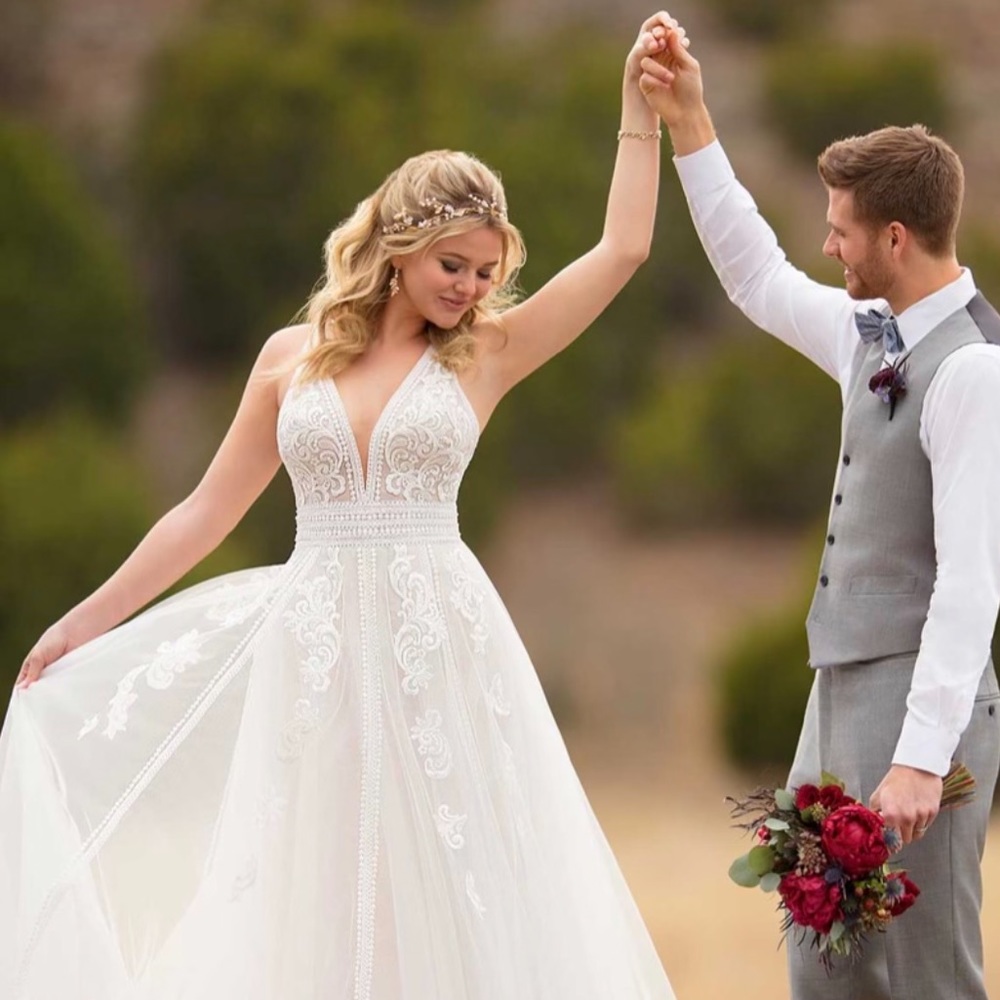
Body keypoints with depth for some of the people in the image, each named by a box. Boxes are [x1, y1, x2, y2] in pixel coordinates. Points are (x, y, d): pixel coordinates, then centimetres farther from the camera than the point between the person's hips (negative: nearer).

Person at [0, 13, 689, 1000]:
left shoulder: (485, 353, 3)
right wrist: (89, 619, 13)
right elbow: (207, 511, 12)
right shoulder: (292, 357, 6)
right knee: (313, 897, 4)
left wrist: (640, 107, -7)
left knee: (450, 890, -1)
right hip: (313, 649, 1)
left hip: (440, 649, -1)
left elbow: (621, 251, -3)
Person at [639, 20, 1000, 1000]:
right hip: (841, 690, 9)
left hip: (917, 698, -9)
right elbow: (759, 279, 26)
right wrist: (690, 130, 23)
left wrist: (921, 759, -27)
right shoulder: (872, 335, 8)